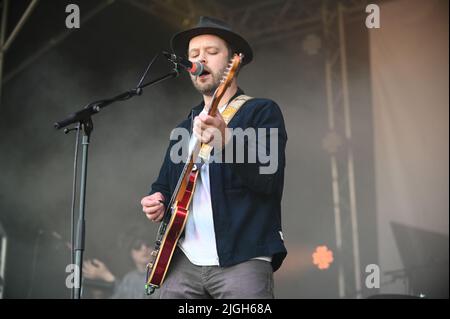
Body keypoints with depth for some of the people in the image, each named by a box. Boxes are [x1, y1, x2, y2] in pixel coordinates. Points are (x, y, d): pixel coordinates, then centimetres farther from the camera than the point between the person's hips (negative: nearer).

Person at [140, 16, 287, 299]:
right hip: (183, 261, 5)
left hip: (243, 259, -5)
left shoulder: (263, 112, 2)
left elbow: (270, 179, -13)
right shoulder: (184, 128, 20)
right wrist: (157, 201, 4)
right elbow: (164, 185, 27)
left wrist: (226, 140, -29)